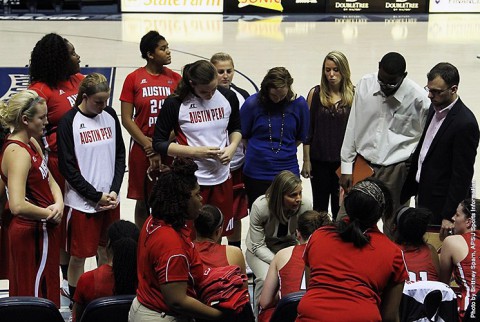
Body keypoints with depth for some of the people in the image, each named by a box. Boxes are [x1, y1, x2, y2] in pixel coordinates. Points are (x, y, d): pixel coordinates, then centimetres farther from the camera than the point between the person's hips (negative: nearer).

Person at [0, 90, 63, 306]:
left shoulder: (32, 143, 7)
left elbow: (50, 181, 10)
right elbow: (17, 206, -33)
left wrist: (59, 204, -10)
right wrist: (48, 213, -18)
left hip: (42, 230, 10)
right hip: (32, 233, -10)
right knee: (36, 300, 0)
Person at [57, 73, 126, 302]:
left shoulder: (110, 115, 3)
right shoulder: (69, 122, -11)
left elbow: (120, 154, 7)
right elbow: (67, 167, -10)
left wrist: (114, 191, -5)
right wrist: (96, 196, -11)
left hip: (110, 199, 4)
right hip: (82, 202, -4)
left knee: (106, 250, 15)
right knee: (79, 255, 4)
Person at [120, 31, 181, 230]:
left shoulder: (175, 78, 3)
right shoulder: (134, 79, -3)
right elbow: (126, 119, -4)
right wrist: (149, 145, -12)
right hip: (142, 149, -1)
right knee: (143, 202, 8)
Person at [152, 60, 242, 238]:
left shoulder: (228, 97, 0)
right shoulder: (175, 103, -12)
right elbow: (159, 143, -9)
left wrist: (232, 147, -4)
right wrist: (197, 152, -17)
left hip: (222, 178, 4)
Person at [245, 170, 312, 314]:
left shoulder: (305, 205, -22)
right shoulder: (260, 206, -28)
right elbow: (258, 247, -20)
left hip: (287, 245, 2)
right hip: (259, 249, -2)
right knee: (266, 278, -33)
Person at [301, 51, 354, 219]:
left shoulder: (353, 95, -3)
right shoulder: (316, 93, -1)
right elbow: (308, 129, 2)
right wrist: (306, 160, 0)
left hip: (344, 161, -1)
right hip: (320, 160, 1)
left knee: (340, 209, 7)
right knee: (320, 207, 11)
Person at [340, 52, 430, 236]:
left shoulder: (418, 98, -13)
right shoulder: (365, 85, -3)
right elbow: (352, 127, 5)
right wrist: (346, 167, 4)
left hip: (396, 170, -3)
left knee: (393, 228, 2)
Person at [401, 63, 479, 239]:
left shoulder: (465, 123, -21)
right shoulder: (435, 108, 5)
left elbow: (462, 174, -20)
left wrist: (449, 216, -18)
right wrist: (408, 189, 15)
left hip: (441, 201, -8)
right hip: (424, 194, 8)